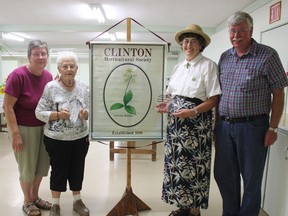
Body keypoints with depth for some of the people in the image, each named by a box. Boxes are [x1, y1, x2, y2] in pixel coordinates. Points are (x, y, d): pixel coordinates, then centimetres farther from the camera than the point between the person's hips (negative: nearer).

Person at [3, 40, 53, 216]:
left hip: (44, 127, 6)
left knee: (42, 164, 17)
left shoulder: (49, 76, -2)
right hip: (23, 128, -6)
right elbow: (7, 106, -17)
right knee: (27, 167, 9)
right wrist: (15, 134, -19)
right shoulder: (18, 75, -19)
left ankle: (35, 197, 40)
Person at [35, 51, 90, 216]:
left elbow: (89, 112, 5)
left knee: (77, 169, 15)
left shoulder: (83, 87, 0)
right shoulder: (50, 87, -10)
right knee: (58, 170, 11)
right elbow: (39, 112, -9)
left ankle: (78, 201, 35)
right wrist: (58, 115, -24)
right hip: (57, 139, -3)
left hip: (80, 138, 3)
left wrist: (85, 114, -17)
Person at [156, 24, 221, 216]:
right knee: (177, 163, 11)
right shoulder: (178, 66, 13)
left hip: (196, 123, -6)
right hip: (176, 122, 6)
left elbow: (214, 99, -11)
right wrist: (167, 104, -2)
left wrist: (193, 112, -23)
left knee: (194, 165, 1)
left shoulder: (208, 65, -6)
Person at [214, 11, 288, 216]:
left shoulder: (267, 55, -6)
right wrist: (217, 121, 11)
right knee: (223, 175, 15)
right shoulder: (225, 57, 9)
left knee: (251, 179, 8)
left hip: (252, 126, -5)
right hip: (224, 125, 5)